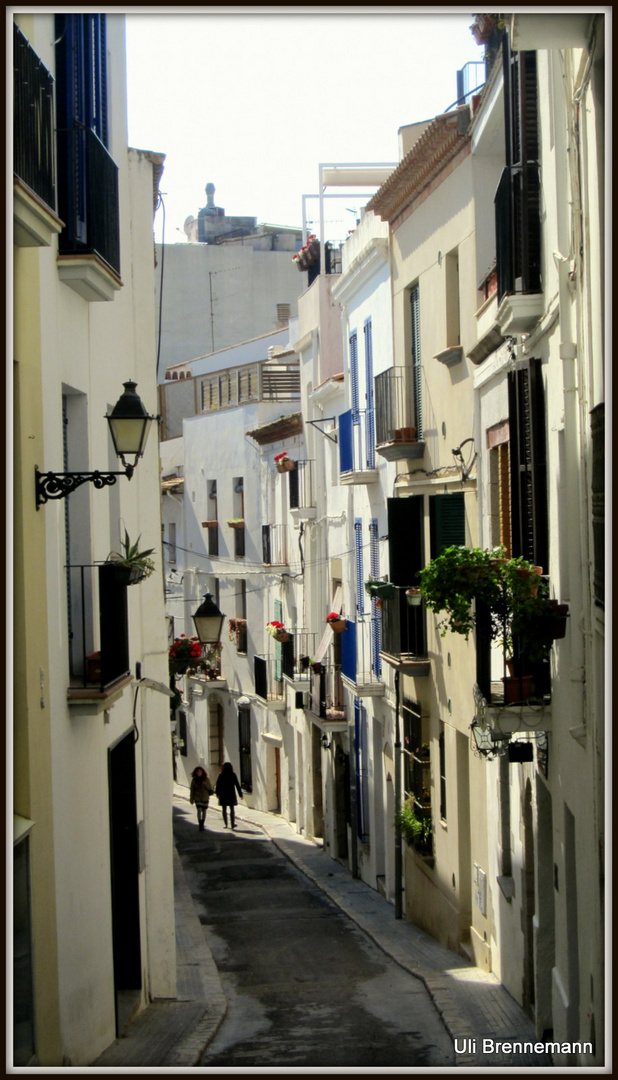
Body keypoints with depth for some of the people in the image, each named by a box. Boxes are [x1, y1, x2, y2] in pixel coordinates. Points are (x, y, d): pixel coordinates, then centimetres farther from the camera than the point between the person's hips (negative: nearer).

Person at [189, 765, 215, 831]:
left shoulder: (206, 779, -1)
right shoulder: (194, 780, 0)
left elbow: (210, 788, 6)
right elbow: (192, 790, 5)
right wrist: (191, 799, 6)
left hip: (205, 798, 1)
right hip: (197, 798, -1)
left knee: (204, 811, 8)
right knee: (199, 810, -14)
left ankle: (202, 825, 23)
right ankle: (200, 826, -18)